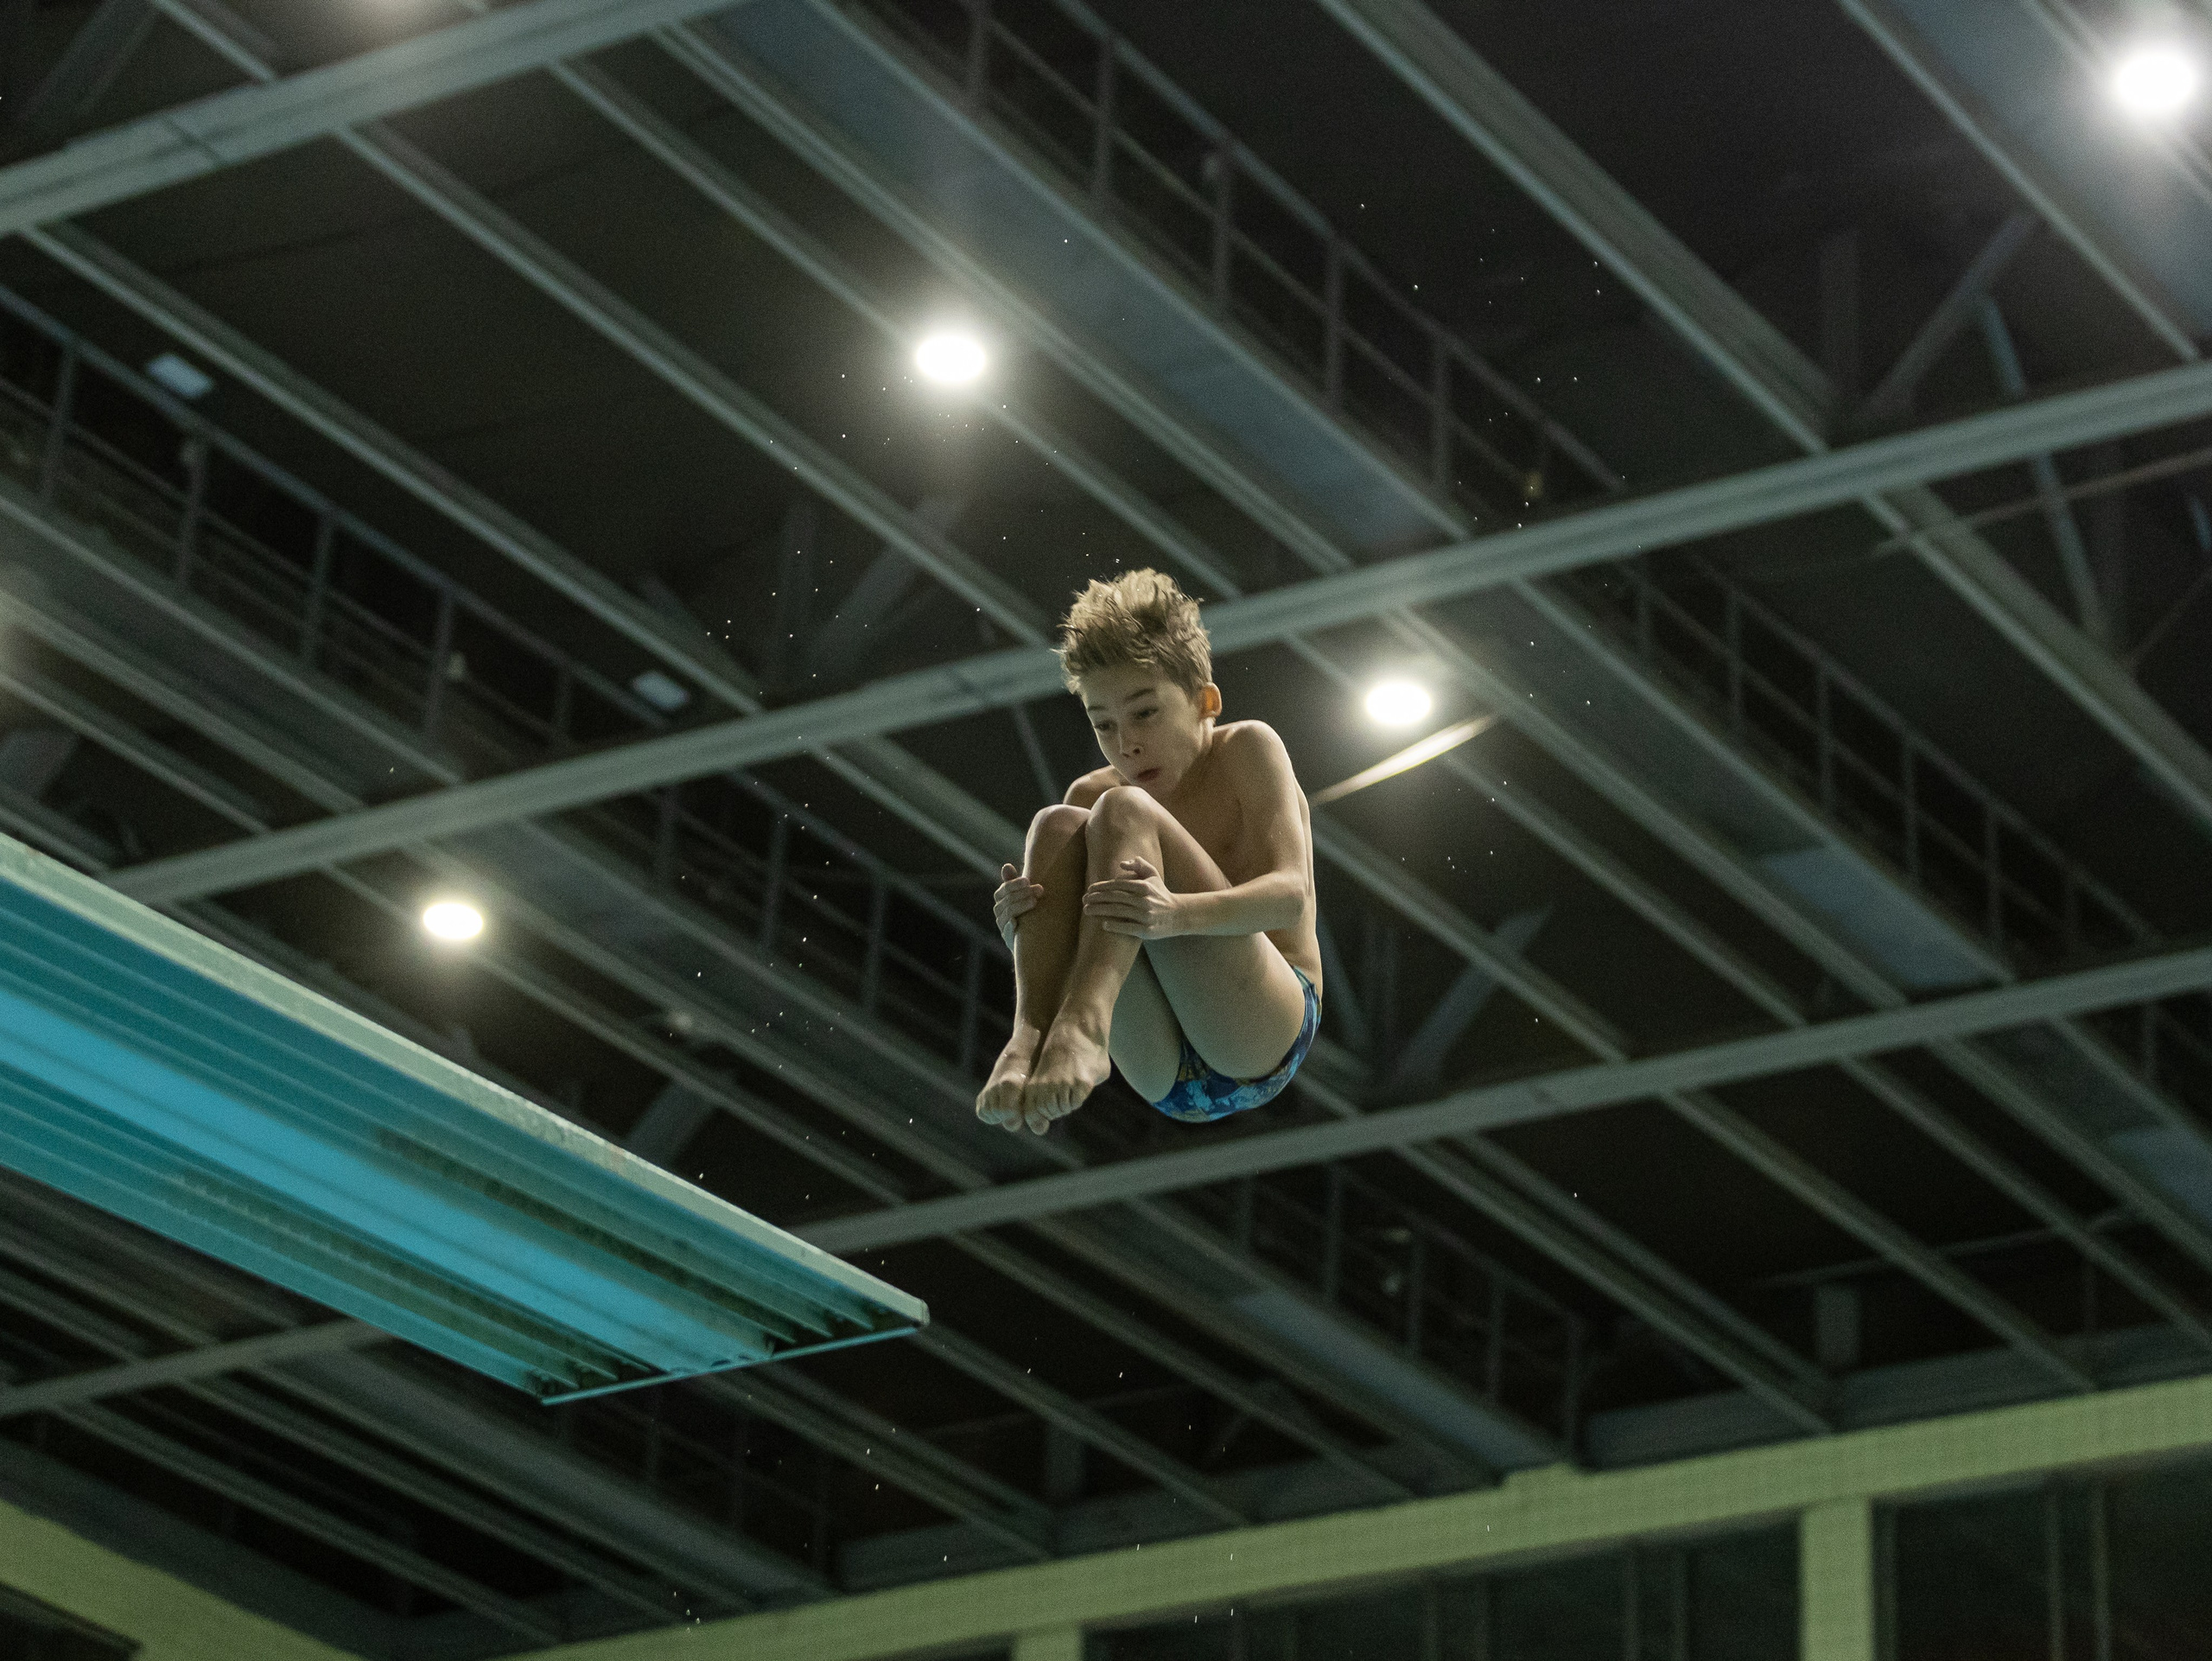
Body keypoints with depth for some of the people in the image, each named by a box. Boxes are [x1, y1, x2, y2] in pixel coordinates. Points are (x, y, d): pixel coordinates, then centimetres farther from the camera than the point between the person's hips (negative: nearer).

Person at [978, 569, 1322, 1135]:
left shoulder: (1247, 748, 4)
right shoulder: (1093, 793, 16)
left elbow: (1290, 894, -13)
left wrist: (1178, 913, -34)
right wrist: (1022, 929, -16)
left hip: (1264, 1039, -4)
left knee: (1122, 813, -21)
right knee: (1056, 828, -12)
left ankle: (1080, 1028, -48)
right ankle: (1031, 1040, -35)